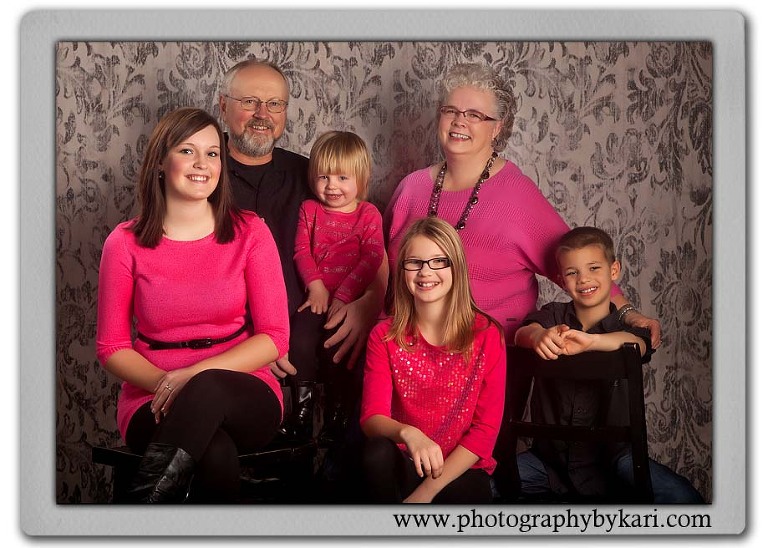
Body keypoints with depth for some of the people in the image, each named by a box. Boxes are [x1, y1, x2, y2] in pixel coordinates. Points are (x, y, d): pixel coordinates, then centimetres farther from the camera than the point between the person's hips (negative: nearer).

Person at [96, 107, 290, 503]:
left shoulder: (249, 232, 2)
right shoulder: (125, 243, 2)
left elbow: (274, 337, -2)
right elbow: (112, 347, 4)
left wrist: (196, 375, -16)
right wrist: (164, 383, -16)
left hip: (243, 394, 1)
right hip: (152, 399, -1)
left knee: (209, 389, -38)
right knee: (216, 454, -37)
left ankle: (148, 495, -32)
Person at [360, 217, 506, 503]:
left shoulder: (487, 335, -4)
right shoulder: (384, 336, 1)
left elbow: (486, 427, -7)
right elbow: (371, 417, -10)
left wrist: (427, 491, -16)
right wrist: (407, 433, -35)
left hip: (462, 471, -1)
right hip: (404, 465, 2)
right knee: (378, 452, -32)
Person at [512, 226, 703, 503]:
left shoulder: (626, 324, -1)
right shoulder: (554, 315, 3)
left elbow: (637, 344, -25)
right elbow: (522, 333, -18)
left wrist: (590, 341, -46)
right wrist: (539, 336, -44)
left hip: (612, 456, -1)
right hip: (551, 457, 1)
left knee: (683, 497, -24)